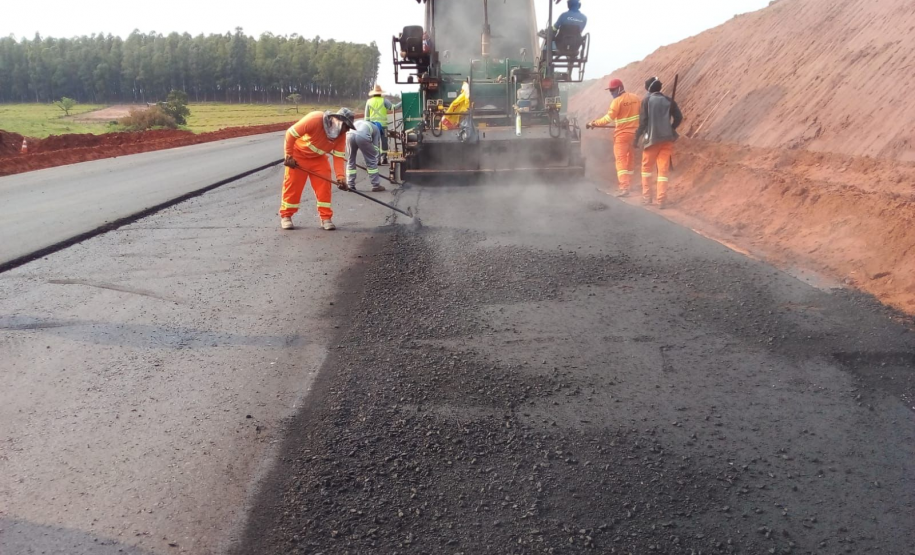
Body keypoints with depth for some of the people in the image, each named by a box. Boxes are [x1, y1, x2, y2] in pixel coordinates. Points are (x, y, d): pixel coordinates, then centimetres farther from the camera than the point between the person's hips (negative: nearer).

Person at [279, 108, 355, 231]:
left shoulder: (341, 134, -15)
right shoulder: (315, 119, -33)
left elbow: (338, 156, -15)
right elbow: (291, 133, -28)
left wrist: (340, 176, -28)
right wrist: (289, 156, -23)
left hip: (318, 158, 5)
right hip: (298, 154, -4)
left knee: (324, 186, -5)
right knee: (292, 185, -1)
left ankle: (326, 217, 3)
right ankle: (285, 216, 13)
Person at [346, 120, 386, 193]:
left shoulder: (359, 122, 43)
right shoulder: (376, 129, 28)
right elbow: (376, 147, 24)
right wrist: (375, 162, 30)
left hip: (349, 135, 4)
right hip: (362, 136, -4)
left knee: (350, 160, 22)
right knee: (371, 161, 13)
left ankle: (350, 185, 23)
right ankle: (376, 186, 17)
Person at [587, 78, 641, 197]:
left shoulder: (617, 101, -15)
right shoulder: (636, 98, 6)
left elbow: (609, 118, -19)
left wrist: (595, 123, -13)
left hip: (622, 134, -7)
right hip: (635, 132, 7)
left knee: (621, 160, -7)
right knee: (630, 158, 19)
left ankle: (624, 188, -18)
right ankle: (629, 184, 29)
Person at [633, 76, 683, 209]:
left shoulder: (647, 100, -1)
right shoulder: (668, 101, 7)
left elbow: (642, 121, -7)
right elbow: (679, 117, 2)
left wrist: (637, 138, -2)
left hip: (652, 138, -2)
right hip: (666, 139, 2)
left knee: (646, 167, 14)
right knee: (664, 169, 3)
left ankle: (646, 197, 12)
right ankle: (661, 200, -3)